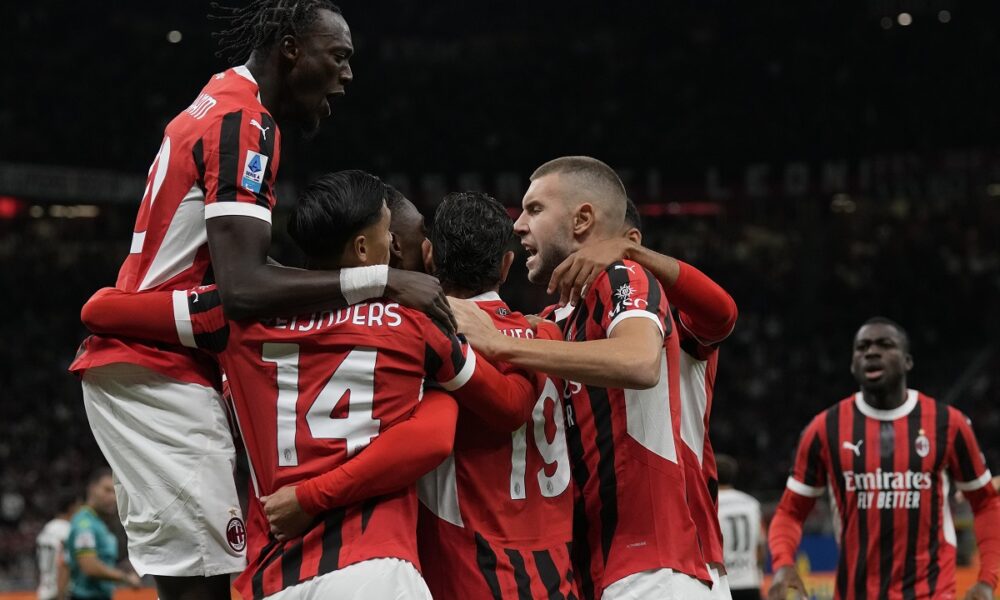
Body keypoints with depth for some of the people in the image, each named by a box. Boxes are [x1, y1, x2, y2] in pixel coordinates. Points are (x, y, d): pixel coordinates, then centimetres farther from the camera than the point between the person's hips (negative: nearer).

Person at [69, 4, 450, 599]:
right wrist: (383, 280, -25)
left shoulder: (215, 110, 17)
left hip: (146, 366, 10)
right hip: (159, 372, -10)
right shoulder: (244, 121, -15)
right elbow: (244, 287, -26)